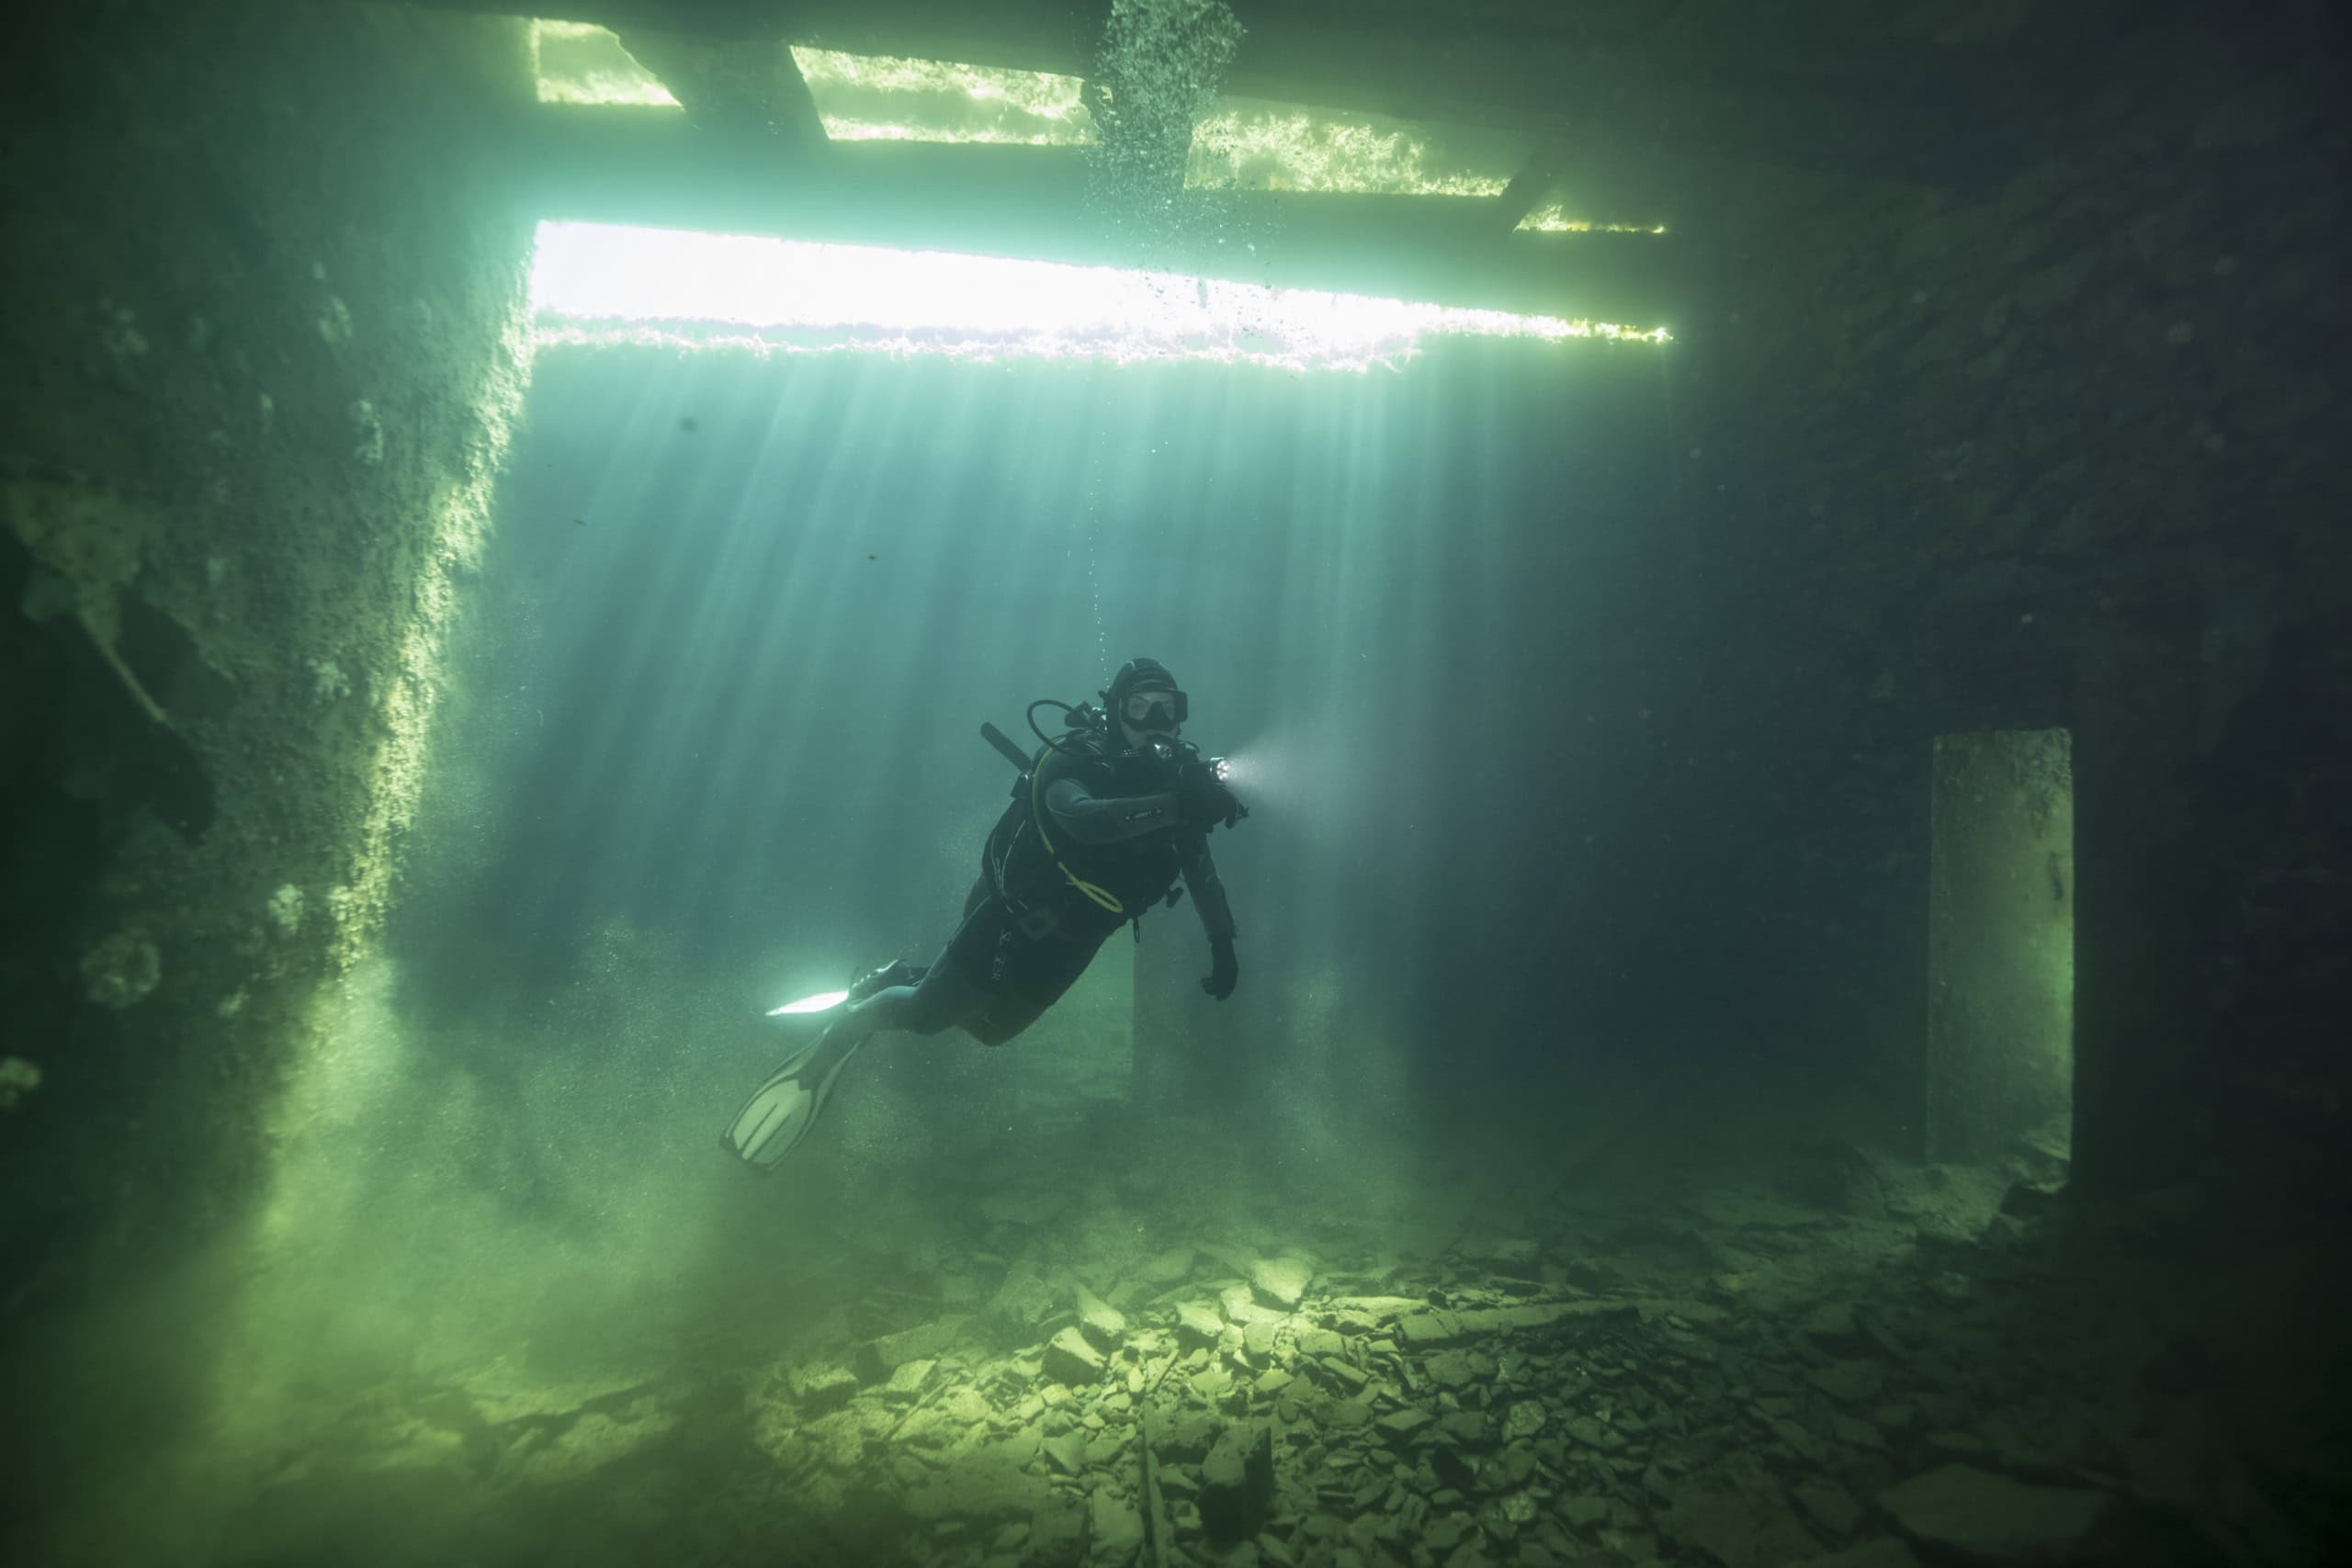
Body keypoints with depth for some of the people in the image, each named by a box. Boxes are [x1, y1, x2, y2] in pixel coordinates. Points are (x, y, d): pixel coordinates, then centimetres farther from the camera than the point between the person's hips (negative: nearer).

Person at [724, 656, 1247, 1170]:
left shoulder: (1178, 779, -9)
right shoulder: (1075, 760, -25)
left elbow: (1201, 871, 1)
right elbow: (1082, 819, -48)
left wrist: (1223, 945, -6)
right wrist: (1175, 806, -56)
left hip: (1066, 944, 6)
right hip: (1010, 916, -6)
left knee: (990, 1028, 23)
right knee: (924, 1015, 4)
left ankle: (904, 979, 45)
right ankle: (841, 1031, 34)